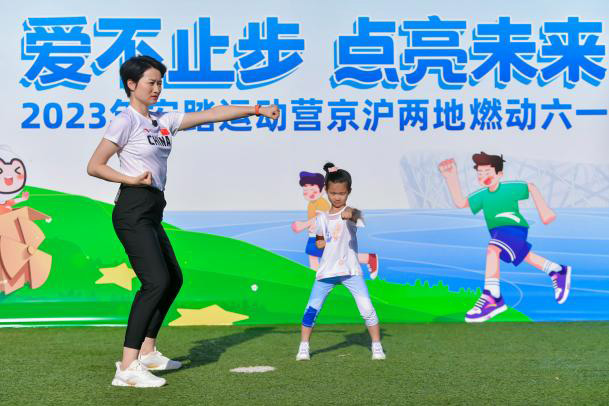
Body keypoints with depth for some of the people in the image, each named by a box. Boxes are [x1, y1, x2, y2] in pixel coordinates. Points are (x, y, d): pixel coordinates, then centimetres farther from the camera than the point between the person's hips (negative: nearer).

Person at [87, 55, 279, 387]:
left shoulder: (163, 121, 16)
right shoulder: (125, 121, -6)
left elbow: (211, 114, 12)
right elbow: (94, 166, -9)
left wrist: (256, 109, 8)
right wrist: (132, 179, -18)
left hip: (151, 215, 9)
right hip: (133, 212, -9)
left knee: (173, 279, 15)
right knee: (156, 281, -18)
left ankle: (147, 353, 25)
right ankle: (127, 368, -20)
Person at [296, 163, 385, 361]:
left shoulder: (352, 212, -7)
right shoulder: (322, 217, 6)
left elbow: (356, 218, -33)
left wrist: (350, 214, -56)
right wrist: (322, 243, -5)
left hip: (351, 270, -3)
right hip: (326, 270, 3)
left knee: (367, 309, -9)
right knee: (312, 308, 2)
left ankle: (377, 346, 6)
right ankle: (304, 346, 15)